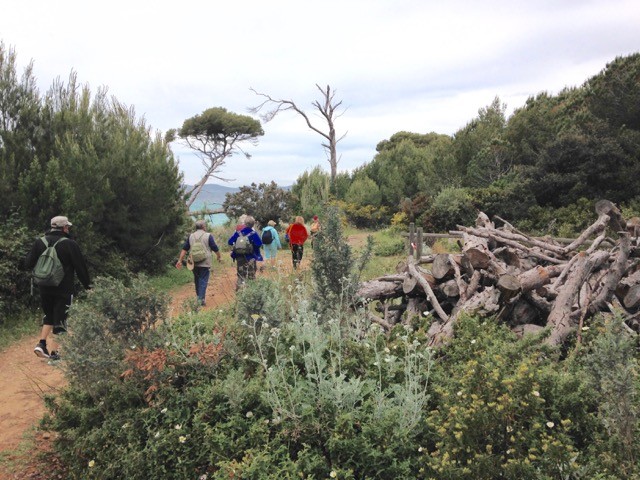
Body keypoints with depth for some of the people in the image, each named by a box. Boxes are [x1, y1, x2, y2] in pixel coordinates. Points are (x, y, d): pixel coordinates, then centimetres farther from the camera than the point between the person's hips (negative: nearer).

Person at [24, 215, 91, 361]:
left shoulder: (39, 242, 2)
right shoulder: (70, 244, -11)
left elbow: (28, 264, 6)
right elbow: (80, 266, -7)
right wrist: (87, 284, 4)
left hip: (45, 289, 5)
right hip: (64, 290, -5)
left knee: (49, 316, 22)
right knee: (59, 319, 3)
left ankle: (41, 344, 10)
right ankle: (54, 353, 4)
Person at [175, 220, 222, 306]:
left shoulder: (190, 236, 9)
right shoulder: (208, 236, -5)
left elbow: (184, 249, 7)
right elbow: (215, 248, -3)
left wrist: (180, 260, 8)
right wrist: (219, 257, 13)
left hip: (194, 263, 5)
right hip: (205, 263, -5)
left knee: (197, 281, 17)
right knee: (203, 281, -2)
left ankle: (199, 297, 27)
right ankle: (201, 299, -7)